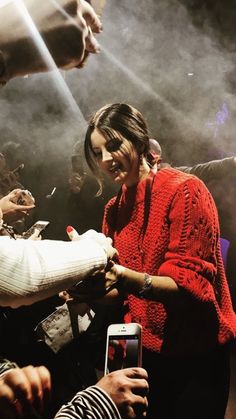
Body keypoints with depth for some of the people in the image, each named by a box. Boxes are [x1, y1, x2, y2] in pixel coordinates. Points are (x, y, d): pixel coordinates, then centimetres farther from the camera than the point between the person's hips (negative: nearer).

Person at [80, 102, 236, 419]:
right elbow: (124, 288, 8)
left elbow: (191, 283, -21)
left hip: (195, 352, -6)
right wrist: (91, 287, -12)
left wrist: (129, 279, -36)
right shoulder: (114, 208, 5)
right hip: (146, 348, 6)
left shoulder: (184, 190, -16)